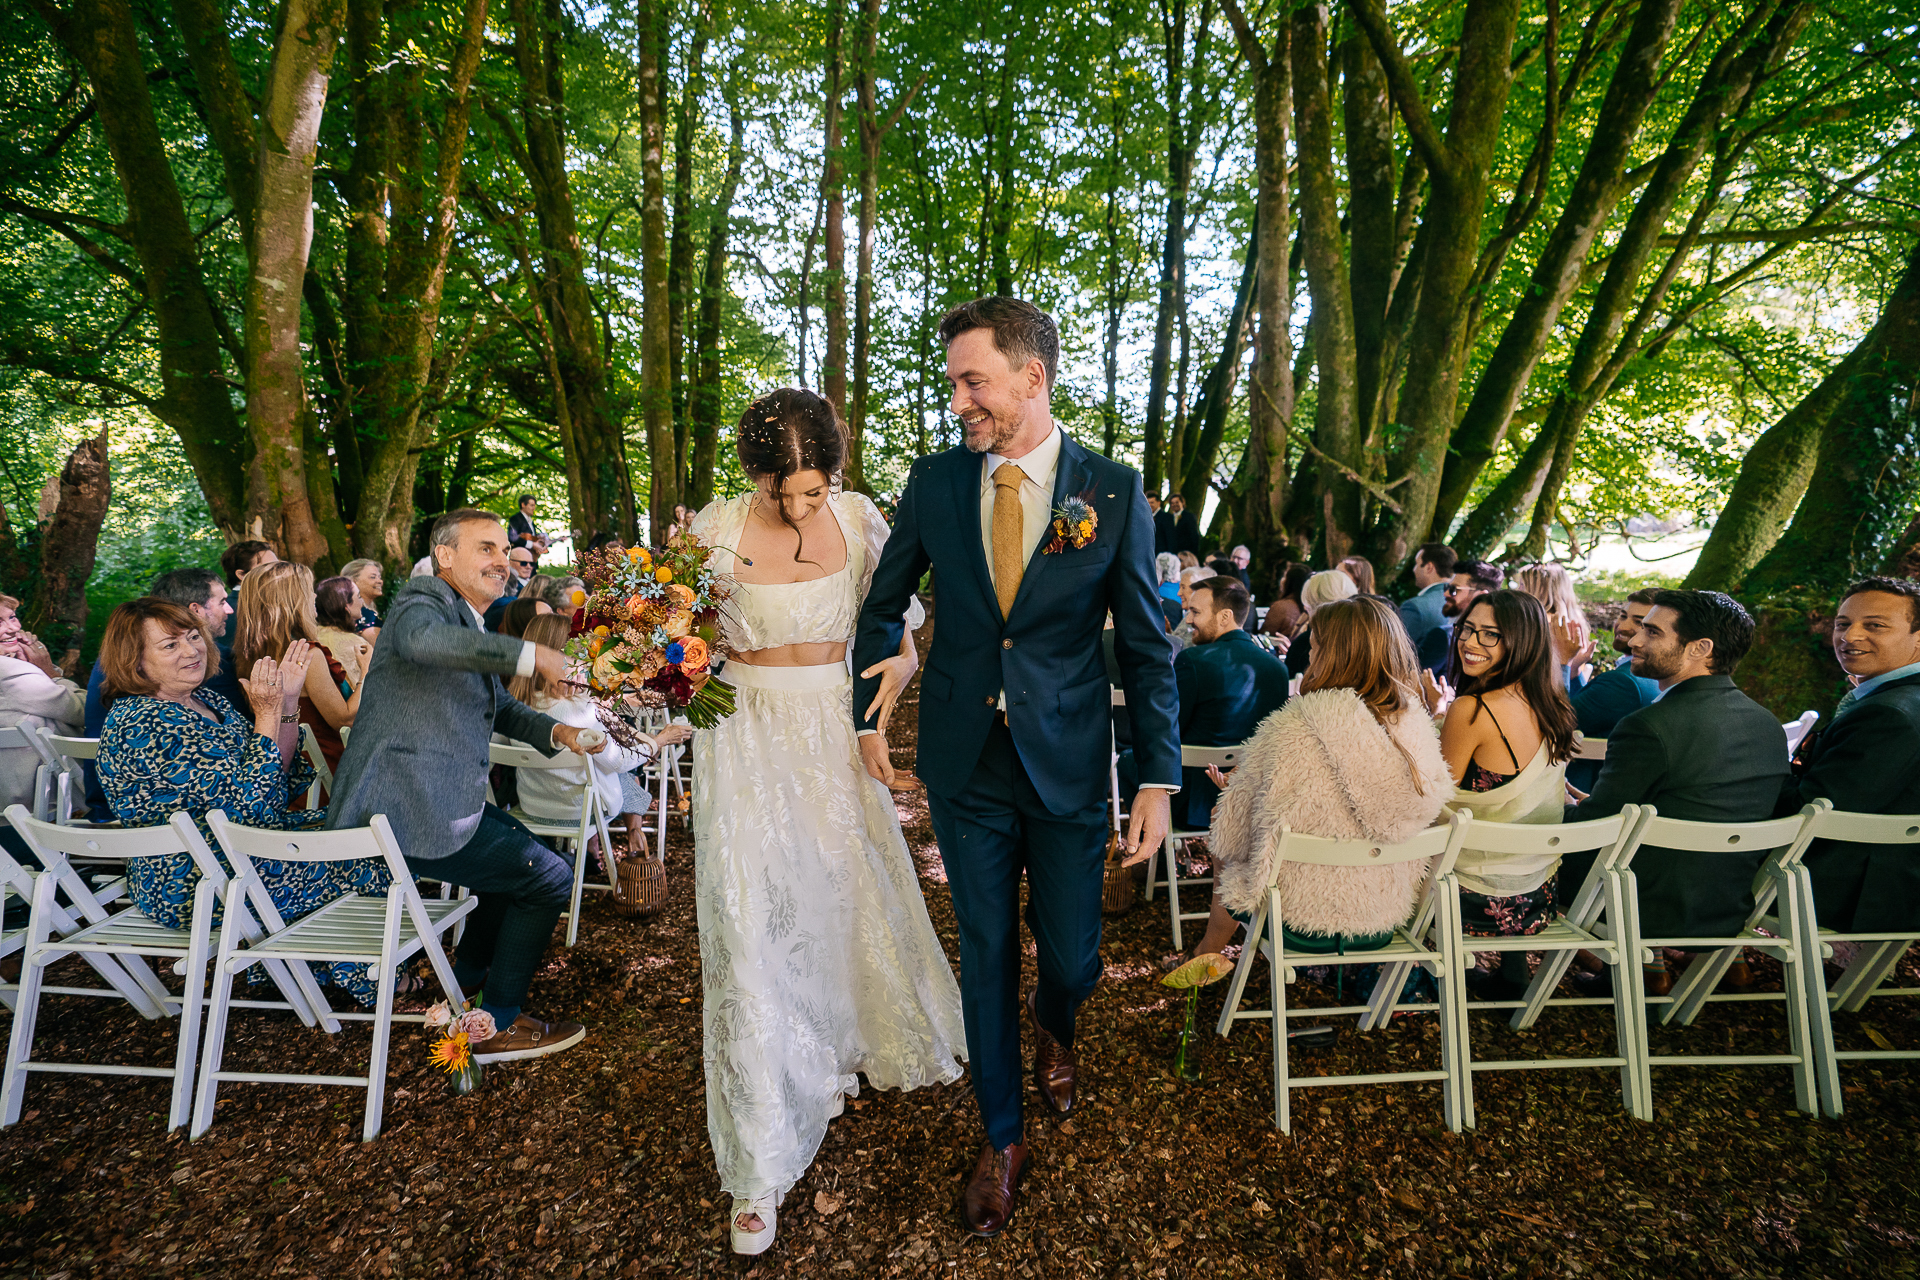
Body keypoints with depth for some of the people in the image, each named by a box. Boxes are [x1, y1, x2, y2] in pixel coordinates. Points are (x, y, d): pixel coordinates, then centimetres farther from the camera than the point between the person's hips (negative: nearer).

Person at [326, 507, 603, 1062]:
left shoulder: (470, 625, 17)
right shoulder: (423, 599, -12)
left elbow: (501, 708, 24)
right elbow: (421, 639, -38)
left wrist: (558, 733, 6)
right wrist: (533, 654, -40)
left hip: (435, 799, 11)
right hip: (406, 809, -11)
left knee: (524, 852, 28)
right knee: (550, 878, -7)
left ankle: (466, 980, 39)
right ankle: (498, 1026, 6)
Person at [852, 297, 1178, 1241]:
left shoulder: (1114, 492, -7)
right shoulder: (934, 481, -2)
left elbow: (1146, 645, -3)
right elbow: (884, 604, 11)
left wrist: (1159, 776, -6)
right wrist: (869, 713, 7)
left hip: (1068, 766, -1)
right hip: (965, 763, 1)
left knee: (1072, 956, 9)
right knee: (986, 954, 12)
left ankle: (1052, 1027, 49)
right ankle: (1002, 1137, 35)